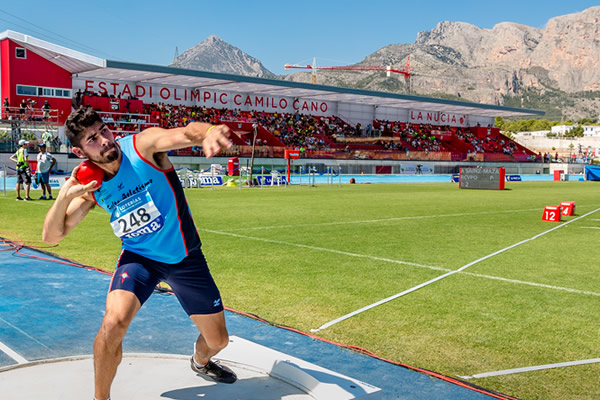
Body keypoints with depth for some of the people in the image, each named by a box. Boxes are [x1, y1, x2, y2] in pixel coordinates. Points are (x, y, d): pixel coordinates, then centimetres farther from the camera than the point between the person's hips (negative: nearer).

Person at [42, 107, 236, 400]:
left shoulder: (143, 145, -19)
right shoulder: (91, 187, -7)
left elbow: (185, 134, -39)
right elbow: (51, 236, -5)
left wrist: (209, 132, -64)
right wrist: (65, 195, -23)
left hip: (185, 257, -1)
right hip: (139, 257, 1)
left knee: (218, 340, 9)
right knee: (114, 322, -28)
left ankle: (201, 363, 49)